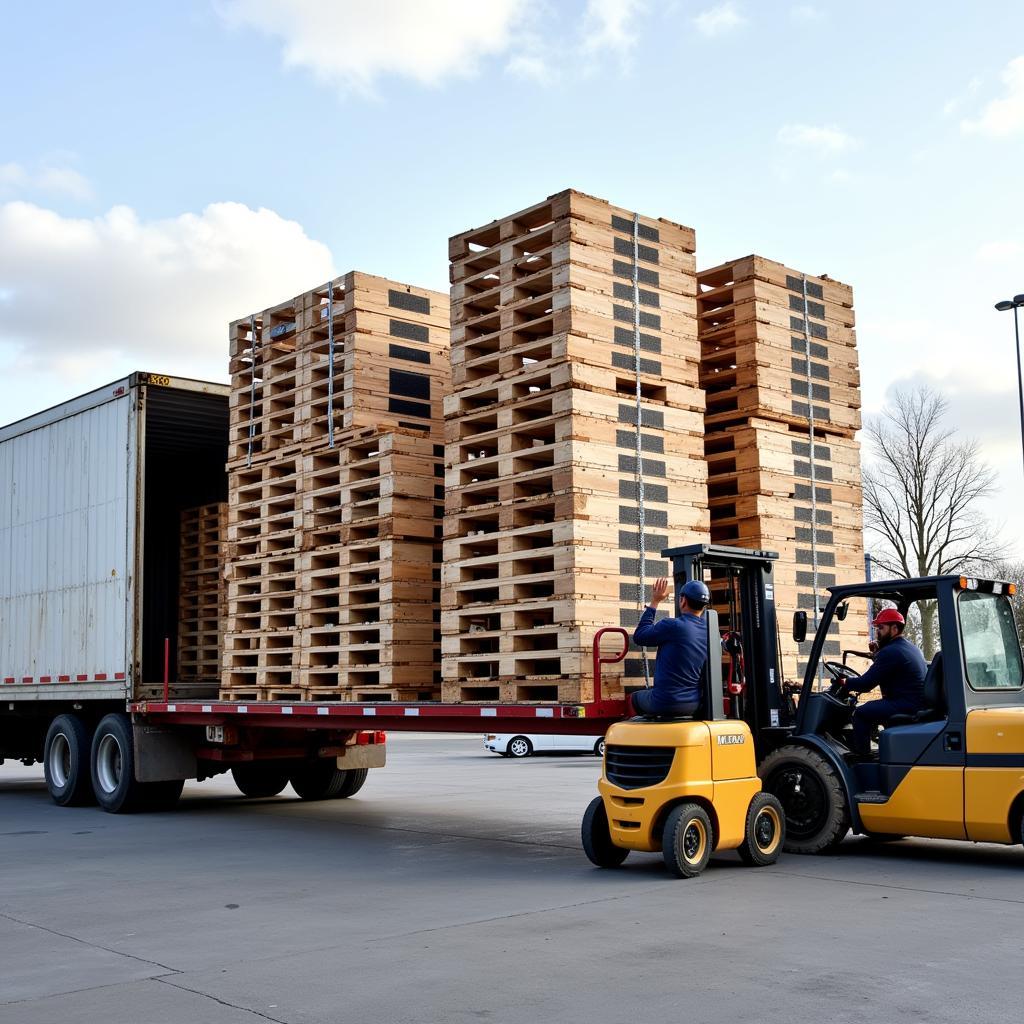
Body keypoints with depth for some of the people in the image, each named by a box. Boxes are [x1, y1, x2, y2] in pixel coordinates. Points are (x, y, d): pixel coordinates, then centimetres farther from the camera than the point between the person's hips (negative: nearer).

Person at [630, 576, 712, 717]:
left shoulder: (672, 626, -18)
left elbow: (639, 636, -3)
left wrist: (654, 602, 3)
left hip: (665, 704, -6)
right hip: (694, 705, 6)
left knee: (637, 696, 25)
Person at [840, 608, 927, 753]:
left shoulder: (890, 652, -15)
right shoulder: (911, 648, 18)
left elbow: (866, 684, -15)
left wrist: (845, 682, 0)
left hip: (906, 706, -11)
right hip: (920, 704, 11)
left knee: (861, 714, -5)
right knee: (871, 707, 25)